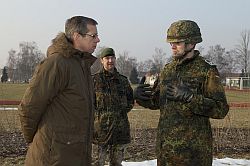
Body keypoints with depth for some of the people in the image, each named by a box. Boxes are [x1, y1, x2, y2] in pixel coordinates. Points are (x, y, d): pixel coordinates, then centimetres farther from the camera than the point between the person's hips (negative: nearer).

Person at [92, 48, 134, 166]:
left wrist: (122, 112, 10)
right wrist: (98, 113, -2)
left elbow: (130, 100, 21)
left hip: (121, 126, 4)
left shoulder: (123, 80, 11)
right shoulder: (95, 79, 0)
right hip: (101, 127, -3)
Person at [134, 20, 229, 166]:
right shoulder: (168, 69, 10)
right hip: (165, 144, 6)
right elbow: (156, 101, 20)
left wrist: (189, 96, -23)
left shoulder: (207, 71, -9)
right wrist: (141, 96, -2)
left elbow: (221, 110, -15)